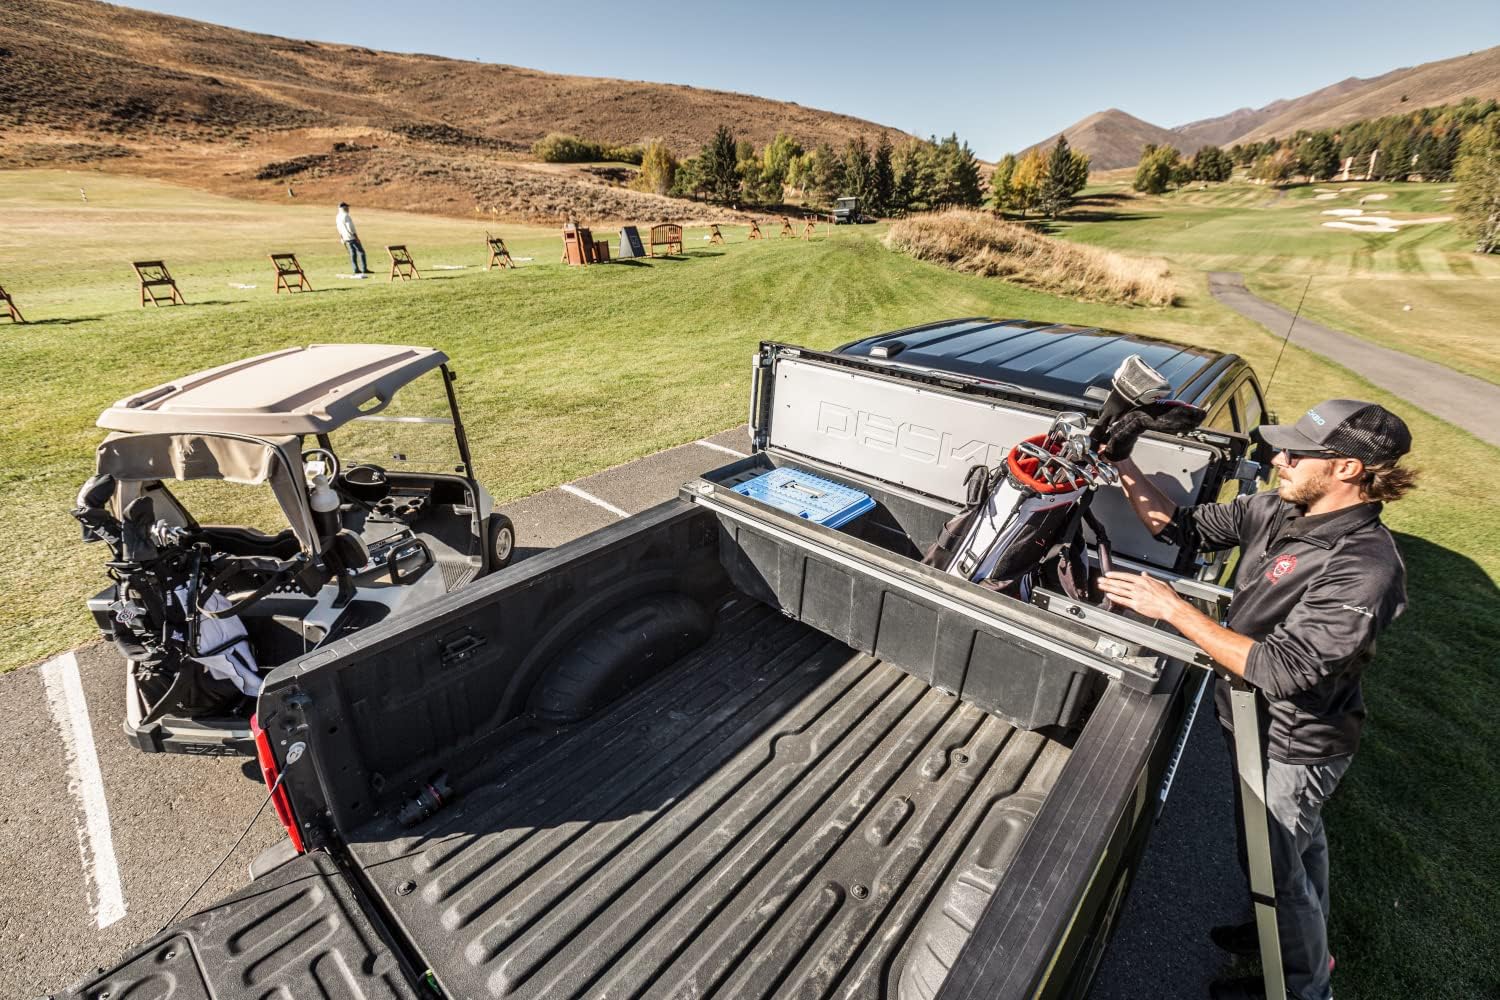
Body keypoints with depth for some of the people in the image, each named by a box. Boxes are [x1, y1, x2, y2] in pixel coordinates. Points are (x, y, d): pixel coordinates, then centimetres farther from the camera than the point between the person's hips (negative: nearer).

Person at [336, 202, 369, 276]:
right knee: (361, 252, -4)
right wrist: (356, 237, -16)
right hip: (352, 237, -8)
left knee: (352, 253, 9)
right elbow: (350, 228, -19)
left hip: (345, 239, 8)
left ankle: (356, 270, 6)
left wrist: (342, 239, 21)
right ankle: (364, 269, -9)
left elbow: (339, 230, 16)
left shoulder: (337, 217, 12)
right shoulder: (345, 215, -14)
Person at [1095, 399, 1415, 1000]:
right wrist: (1122, 464, -11)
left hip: (1290, 748, -7)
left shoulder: (1364, 568, -33)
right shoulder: (1277, 510, -10)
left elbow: (1280, 669, -35)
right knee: (1299, 841, 30)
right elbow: (1183, 527, -1)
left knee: (1271, 865, 15)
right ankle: (1304, 934, 57)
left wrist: (1173, 609, -35)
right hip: (1263, 725, 7)